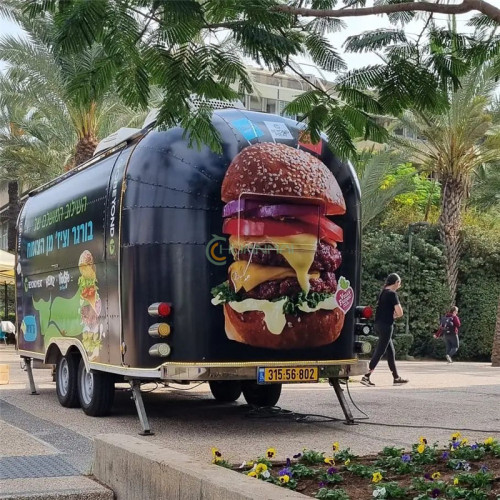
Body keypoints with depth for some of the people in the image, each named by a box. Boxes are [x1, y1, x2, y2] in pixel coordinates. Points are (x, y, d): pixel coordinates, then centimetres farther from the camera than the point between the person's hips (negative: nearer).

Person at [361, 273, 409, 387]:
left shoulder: (383, 293, 14)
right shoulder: (392, 294, -12)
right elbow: (399, 313, -16)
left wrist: (391, 315, 2)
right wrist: (394, 315, 4)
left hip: (378, 325, 9)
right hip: (386, 325, -9)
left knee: (391, 352, 14)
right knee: (379, 352, -7)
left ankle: (396, 378, 19)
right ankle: (366, 376, -11)